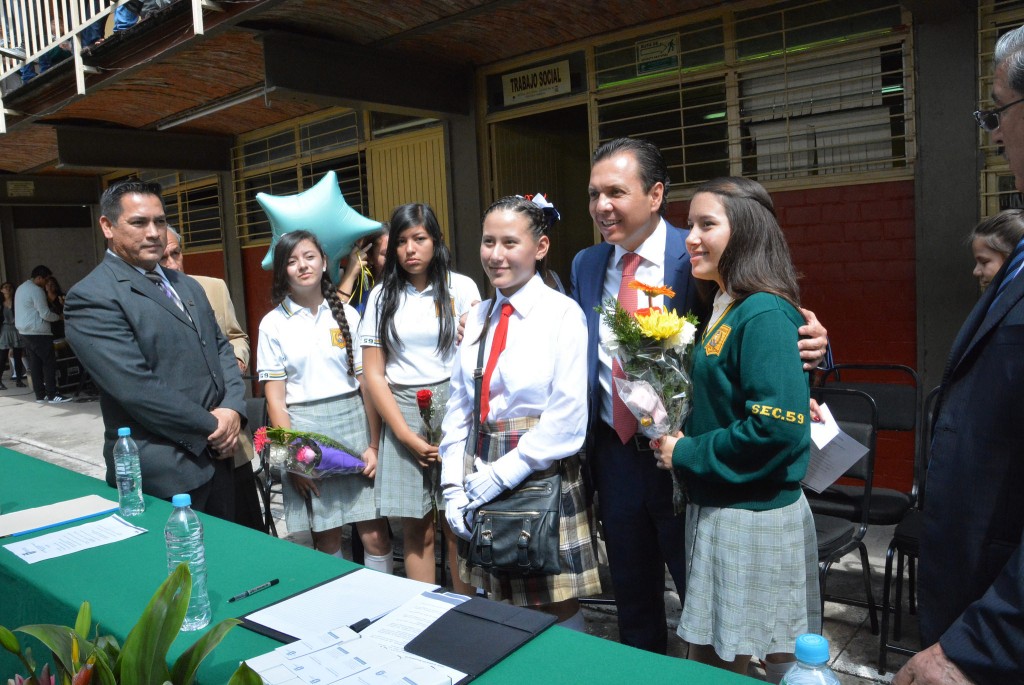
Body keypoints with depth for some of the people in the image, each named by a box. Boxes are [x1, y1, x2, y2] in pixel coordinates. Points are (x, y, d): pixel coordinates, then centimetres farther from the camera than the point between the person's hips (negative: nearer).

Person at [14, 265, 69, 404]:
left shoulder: (21, 288, 17)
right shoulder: (36, 290, -14)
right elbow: (45, 314, -16)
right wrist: (58, 316, 1)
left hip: (25, 331, 10)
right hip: (38, 332, -10)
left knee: (35, 363, 9)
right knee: (49, 363, -6)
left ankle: (40, 395, 11)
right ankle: (52, 395, -7)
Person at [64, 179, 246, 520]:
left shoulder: (186, 285, 13)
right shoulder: (91, 297, -12)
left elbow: (220, 347, 13)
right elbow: (138, 389, -20)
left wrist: (233, 409, -5)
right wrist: (211, 426, -13)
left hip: (216, 458, 8)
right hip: (163, 473, -7)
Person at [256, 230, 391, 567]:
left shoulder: (346, 315, 5)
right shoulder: (273, 324, 2)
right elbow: (275, 398, 0)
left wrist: (374, 445, -3)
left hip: (353, 421, 1)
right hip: (305, 429, -1)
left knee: (375, 534, 0)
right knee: (327, 538, 6)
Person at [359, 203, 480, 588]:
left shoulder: (460, 287, 4)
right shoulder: (383, 296, 9)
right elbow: (373, 373, 5)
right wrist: (405, 433, -3)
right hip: (401, 412, 2)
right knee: (416, 529, 4)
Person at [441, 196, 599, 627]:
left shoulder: (562, 313, -9)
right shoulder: (477, 317, 9)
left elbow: (568, 417, -15)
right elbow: (457, 408, 8)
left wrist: (503, 473, -14)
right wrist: (454, 486, 0)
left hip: (543, 474, -5)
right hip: (483, 475, 5)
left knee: (557, 608, 6)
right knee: (498, 605, 15)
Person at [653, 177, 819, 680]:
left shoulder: (765, 314, -18)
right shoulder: (720, 308, 9)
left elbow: (780, 428, -26)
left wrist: (688, 454, -16)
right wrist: (680, 438, 2)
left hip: (757, 518, -9)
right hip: (714, 507, 9)